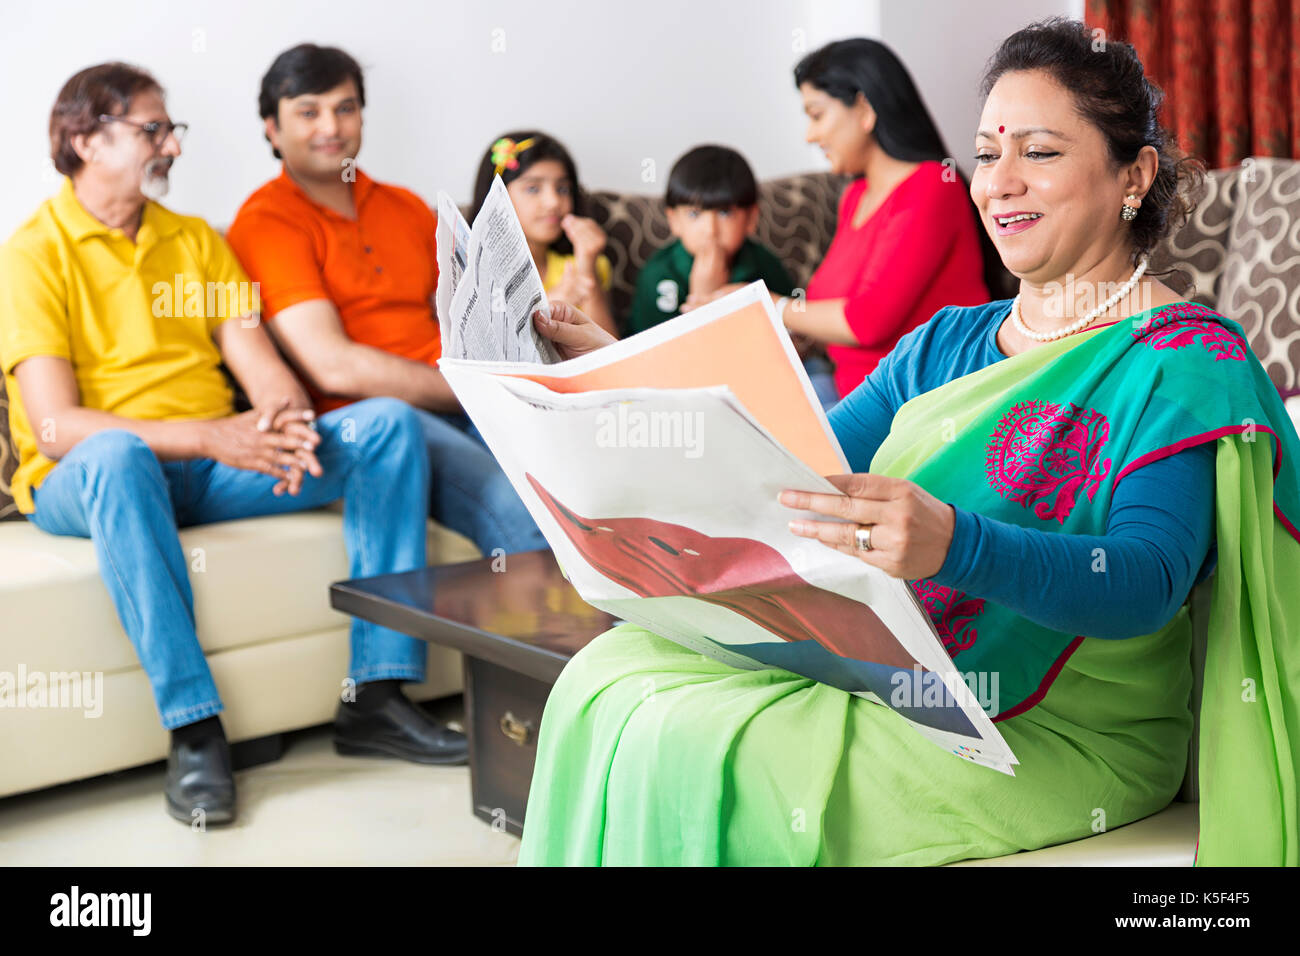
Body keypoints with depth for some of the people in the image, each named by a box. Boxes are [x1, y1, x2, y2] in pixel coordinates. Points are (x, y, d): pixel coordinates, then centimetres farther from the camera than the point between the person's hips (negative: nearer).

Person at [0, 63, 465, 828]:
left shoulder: (197, 240, 16)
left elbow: (260, 362, 7)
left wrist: (287, 420, -19)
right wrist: (208, 436, -28)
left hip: (219, 469, 6)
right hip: (83, 485, -5)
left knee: (388, 423, -13)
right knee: (115, 453, -42)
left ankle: (378, 694, -17)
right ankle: (194, 728, -36)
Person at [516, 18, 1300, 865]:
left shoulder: (1188, 364, -7)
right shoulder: (950, 342, 16)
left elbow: (1147, 584, -22)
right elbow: (793, 468, 12)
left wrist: (954, 545, -40)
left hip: (1055, 730, -7)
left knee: (692, 755, -24)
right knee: (610, 676, -11)